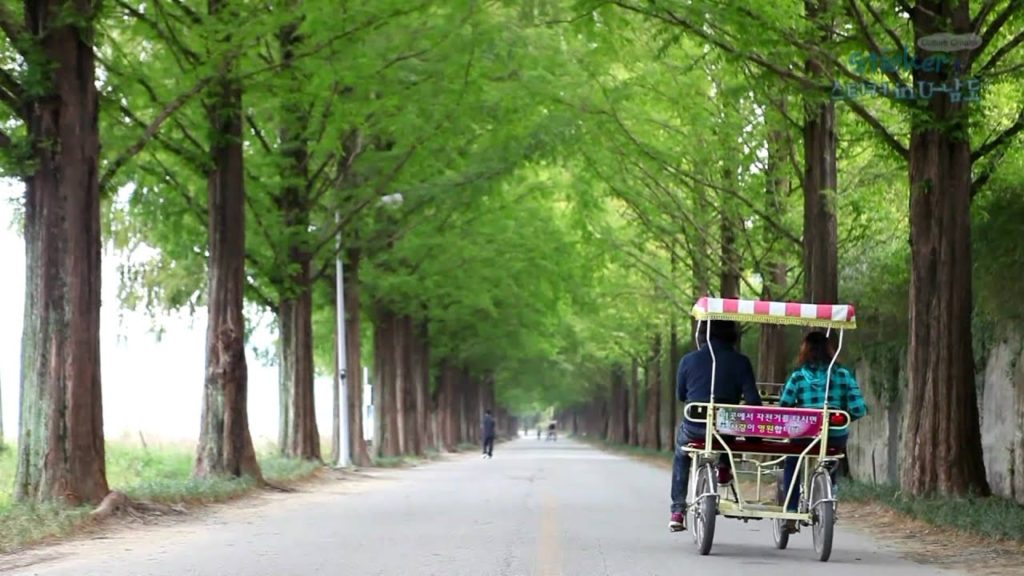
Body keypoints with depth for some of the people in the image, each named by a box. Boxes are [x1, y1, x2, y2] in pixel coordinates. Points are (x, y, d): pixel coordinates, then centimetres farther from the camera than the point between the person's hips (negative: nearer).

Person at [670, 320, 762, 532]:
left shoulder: (689, 360, 0)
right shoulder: (740, 362, -2)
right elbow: (753, 401, -7)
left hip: (695, 429, 0)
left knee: (681, 454, 32)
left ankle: (677, 511, 24)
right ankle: (724, 468, 29)